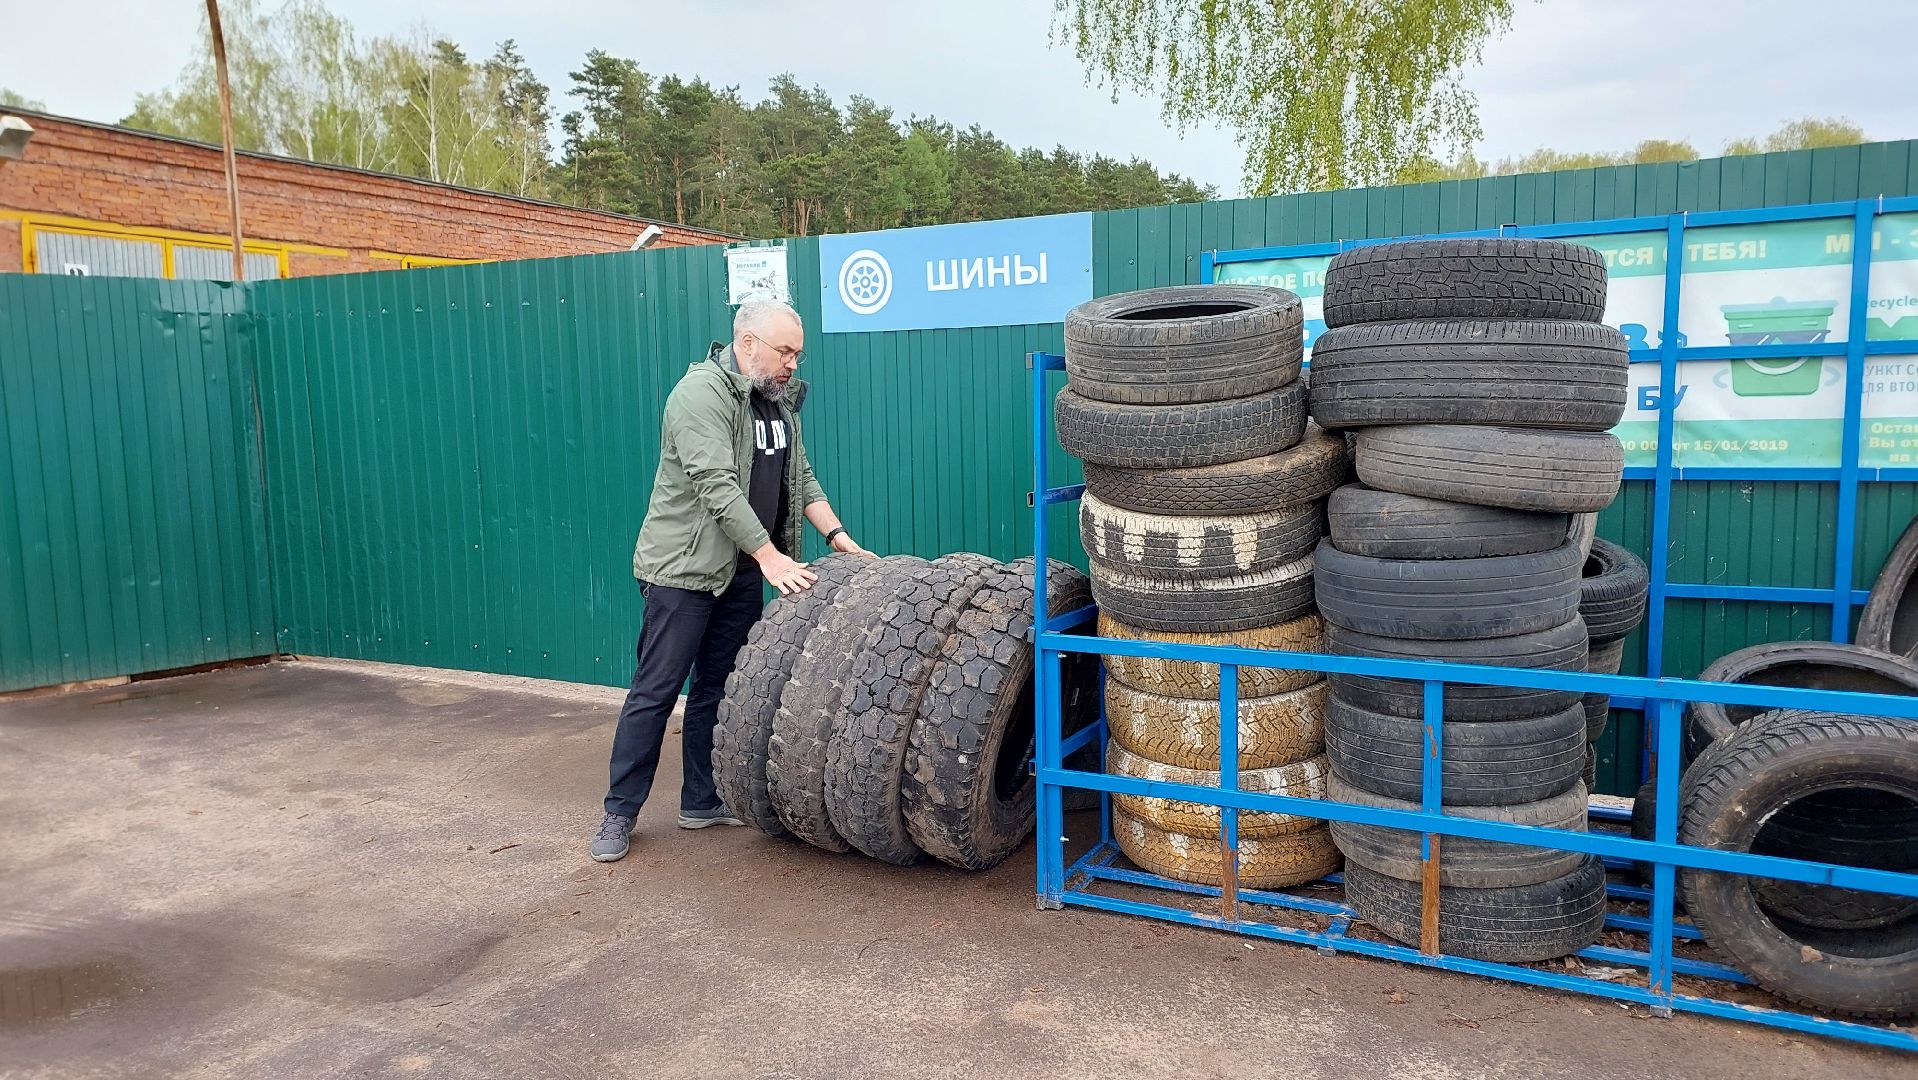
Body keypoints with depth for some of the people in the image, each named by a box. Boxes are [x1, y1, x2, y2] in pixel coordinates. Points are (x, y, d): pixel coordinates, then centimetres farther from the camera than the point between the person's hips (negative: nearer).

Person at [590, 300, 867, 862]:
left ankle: (702, 802, 23)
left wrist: (835, 533, -1)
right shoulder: (702, 393, -17)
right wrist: (770, 555, -26)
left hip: (743, 572, 8)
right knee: (655, 691, -2)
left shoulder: (779, 399, 11)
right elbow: (717, 486, -24)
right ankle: (620, 813, 8)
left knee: (718, 690, 12)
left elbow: (801, 477, 13)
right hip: (683, 567, -8)